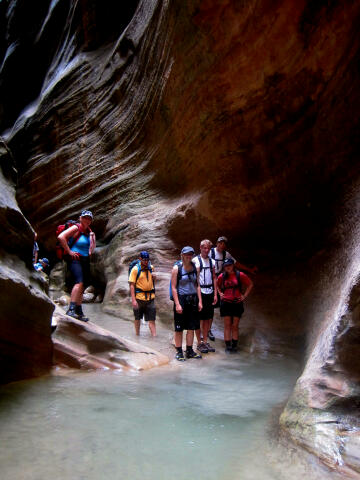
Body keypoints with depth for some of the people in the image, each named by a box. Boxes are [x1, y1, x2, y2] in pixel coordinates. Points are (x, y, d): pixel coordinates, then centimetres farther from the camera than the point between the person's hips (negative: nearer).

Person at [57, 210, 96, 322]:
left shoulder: (89, 231, 15)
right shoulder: (76, 228, -7)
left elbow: (92, 248, 20)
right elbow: (61, 237, -20)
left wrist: (92, 237, 3)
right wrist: (69, 252, -17)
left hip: (85, 260, 8)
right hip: (74, 259, -8)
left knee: (82, 287, 9)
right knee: (79, 282, -26)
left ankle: (79, 312, 16)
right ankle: (71, 309, -30)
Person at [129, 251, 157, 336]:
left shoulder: (151, 268, 7)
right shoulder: (135, 269, -8)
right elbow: (132, 285, -11)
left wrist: (153, 277, -1)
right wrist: (133, 300, -17)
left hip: (150, 297, 3)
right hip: (139, 297, -3)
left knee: (152, 319, 2)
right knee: (137, 318, 14)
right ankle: (137, 335, 30)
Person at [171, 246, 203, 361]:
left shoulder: (194, 267, 6)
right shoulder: (177, 268, -8)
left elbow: (197, 285, 11)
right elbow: (173, 287, -10)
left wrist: (200, 301, 5)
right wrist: (177, 304, -16)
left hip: (193, 299, 5)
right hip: (181, 299, -5)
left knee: (191, 327, 9)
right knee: (179, 328, 3)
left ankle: (189, 351, 21)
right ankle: (179, 352, 13)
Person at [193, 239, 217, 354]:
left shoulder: (212, 261, 12)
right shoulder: (196, 260, -6)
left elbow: (214, 278, 15)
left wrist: (215, 294, 9)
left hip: (210, 293, 6)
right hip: (200, 292, -6)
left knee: (208, 318, 10)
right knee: (199, 319, 0)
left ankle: (205, 341, 20)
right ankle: (199, 343, 10)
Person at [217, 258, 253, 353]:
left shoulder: (240, 275, -5)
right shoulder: (221, 276, 0)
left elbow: (250, 285, 7)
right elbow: (217, 286, 21)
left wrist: (244, 296, 2)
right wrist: (220, 293, 6)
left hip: (237, 303, -1)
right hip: (225, 303, 1)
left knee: (235, 326, 6)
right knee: (227, 325, 3)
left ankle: (234, 346, 15)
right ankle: (227, 346, 9)